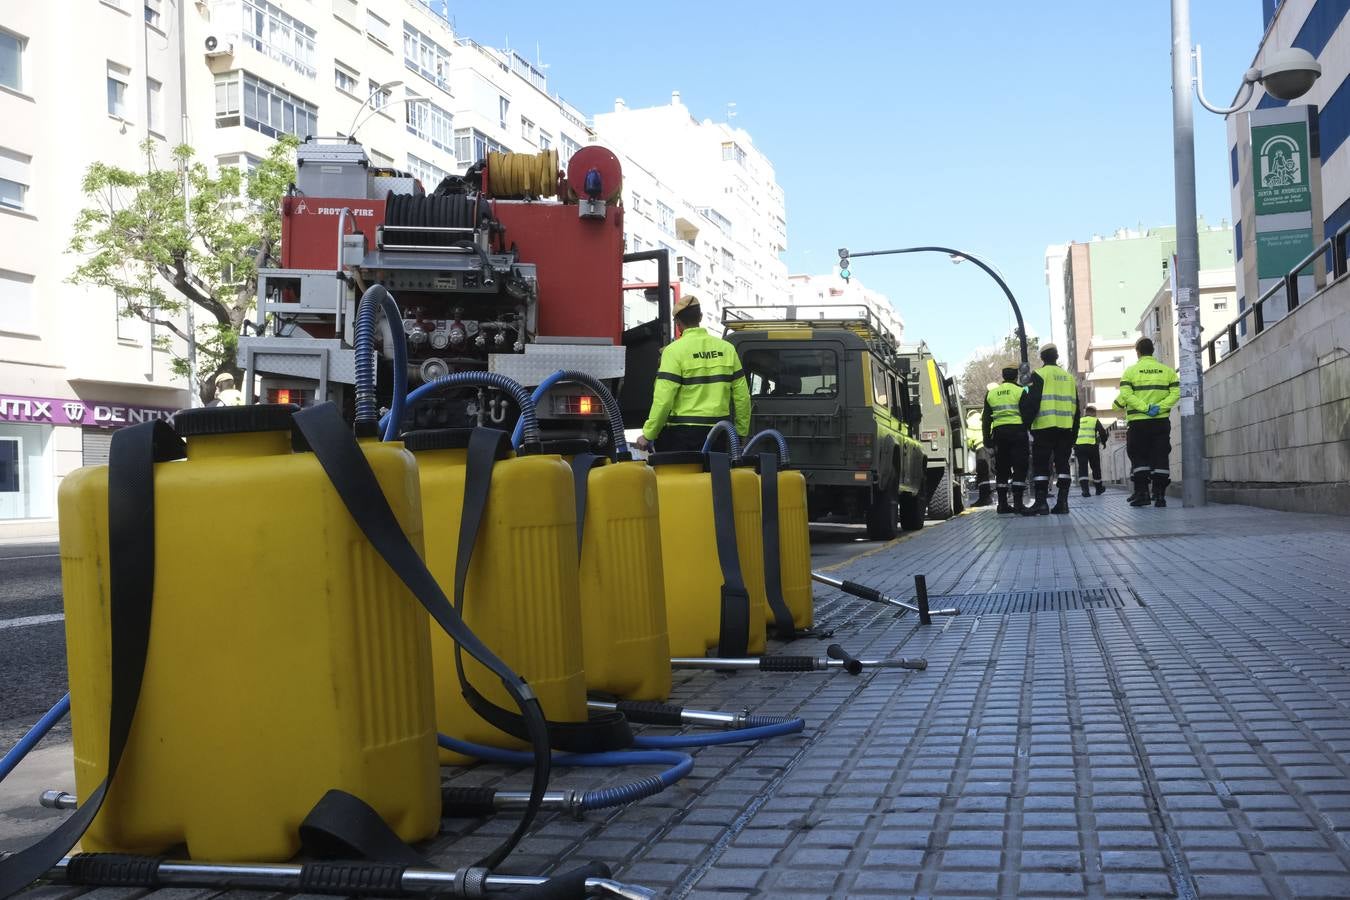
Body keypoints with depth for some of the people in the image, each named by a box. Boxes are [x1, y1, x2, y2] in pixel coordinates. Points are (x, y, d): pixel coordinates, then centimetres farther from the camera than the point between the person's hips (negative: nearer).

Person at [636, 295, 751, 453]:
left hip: (682, 433, -5)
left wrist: (648, 435, -7)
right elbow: (742, 395, 9)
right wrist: (741, 432, 18)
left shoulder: (674, 351, -7)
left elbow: (663, 399, -14)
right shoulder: (727, 348, 8)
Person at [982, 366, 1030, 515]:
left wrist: (987, 437, 19)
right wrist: (1028, 429, 5)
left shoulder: (991, 393, 15)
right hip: (1017, 430, -4)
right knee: (1019, 468, -4)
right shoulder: (1020, 391, 0)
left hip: (998, 432, 4)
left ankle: (1002, 503, 9)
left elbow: (986, 419, 15)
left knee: (1002, 469, 10)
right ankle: (1017, 502, -12)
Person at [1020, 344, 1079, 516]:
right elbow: (1076, 406, 19)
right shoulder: (1068, 377, 17)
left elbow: (1032, 402, -10)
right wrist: (1074, 431, 21)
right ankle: (1062, 502, 3)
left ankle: (1041, 503, -9)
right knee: (1062, 464, 7)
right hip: (1066, 428, 5)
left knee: (1041, 465, -3)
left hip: (1044, 427, -5)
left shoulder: (1039, 374, -1)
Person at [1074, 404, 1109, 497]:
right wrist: (1103, 442, 16)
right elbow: (1103, 432, -2)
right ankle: (1099, 488, 27)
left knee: (1082, 468, -4)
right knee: (1096, 468, 13)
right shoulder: (1095, 421, 5)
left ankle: (1085, 489, -21)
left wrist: (1073, 445, 24)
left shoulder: (1078, 421, 15)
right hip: (1091, 446, -2)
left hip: (1079, 446, 2)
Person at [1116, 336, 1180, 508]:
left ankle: (1142, 493, -1)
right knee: (1160, 458, 5)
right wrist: (1159, 407, -12)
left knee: (1139, 458, 5)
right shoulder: (1167, 370, 7)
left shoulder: (1131, 371, -1)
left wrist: (1144, 408, -16)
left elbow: (1126, 395, -14)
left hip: (1138, 423, -2)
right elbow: (1176, 393, -4)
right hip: (1161, 422, 2)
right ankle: (1160, 495, 2)